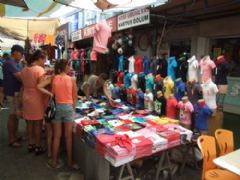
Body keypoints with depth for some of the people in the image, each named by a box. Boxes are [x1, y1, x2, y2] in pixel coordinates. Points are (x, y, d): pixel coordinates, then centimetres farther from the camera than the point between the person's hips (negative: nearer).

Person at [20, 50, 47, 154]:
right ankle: (38, 147, 17)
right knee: (38, 124, 5)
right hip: (36, 99, -7)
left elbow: (24, 84, 12)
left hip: (26, 98, 7)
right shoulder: (39, 69, -17)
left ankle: (30, 144, 29)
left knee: (29, 123, 16)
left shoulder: (24, 69, 7)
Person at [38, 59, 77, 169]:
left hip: (57, 107, 2)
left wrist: (50, 94, 4)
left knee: (57, 136, 13)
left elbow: (39, 86, -5)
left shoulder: (53, 78, -2)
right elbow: (74, 98, -2)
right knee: (68, 136, 10)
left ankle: (54, 161, 23)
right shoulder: (72, 79, -6)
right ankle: (69, 161, 21)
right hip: (68, 107, -2)